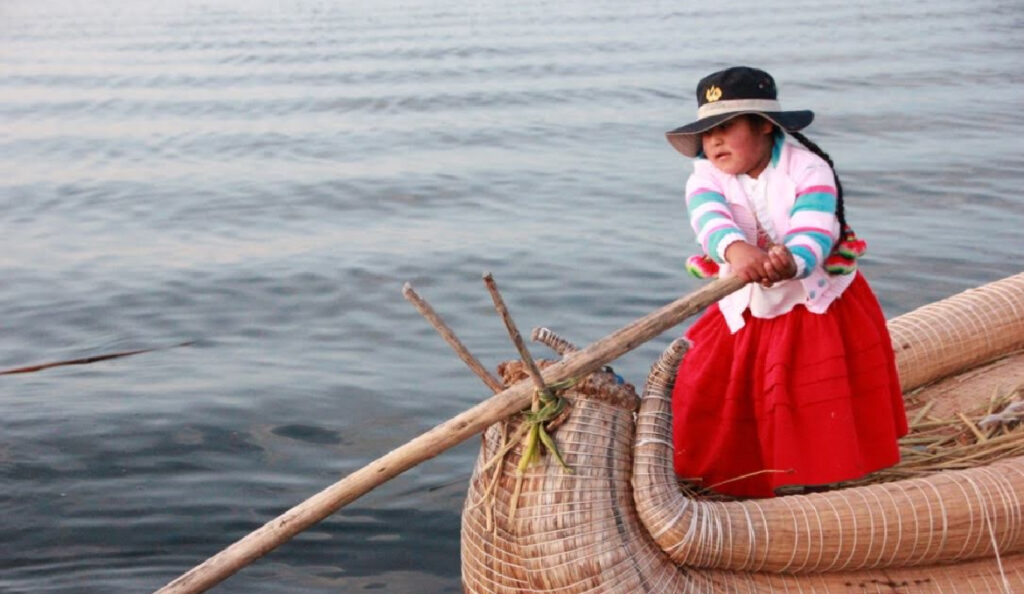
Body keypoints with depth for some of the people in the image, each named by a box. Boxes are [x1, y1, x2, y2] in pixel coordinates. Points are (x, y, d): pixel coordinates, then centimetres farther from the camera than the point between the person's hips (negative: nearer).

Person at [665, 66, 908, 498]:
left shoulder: (807, 169, -17)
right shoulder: (706, 177, -10)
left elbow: (813, 232, -34)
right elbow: (710, 218, -33)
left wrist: (793, 262, -60)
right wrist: (735, 249, -58)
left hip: (818, 307, -3)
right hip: (744, 313, 3)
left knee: (818, 417, -2)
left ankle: (812, 483, 19)